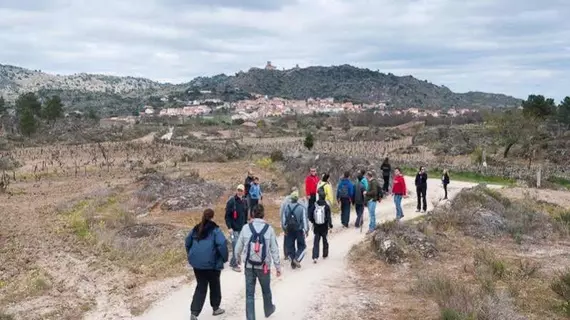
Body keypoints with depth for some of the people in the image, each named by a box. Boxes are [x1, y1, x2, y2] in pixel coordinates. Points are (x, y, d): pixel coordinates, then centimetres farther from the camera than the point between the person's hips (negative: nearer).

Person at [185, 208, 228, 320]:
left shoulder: (196, 229, 9)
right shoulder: (215, 229, -9)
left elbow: (187, 242, 19)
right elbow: (222, 244, -20)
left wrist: (191, 255, 30)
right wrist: (225, 258, -7)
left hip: (196, 262, 5)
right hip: (211, 263, -5)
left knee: (201, 287, 12)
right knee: (215, 285, 17)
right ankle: (216, 308, 32)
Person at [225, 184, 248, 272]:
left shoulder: (244, 201, 6)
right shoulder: (231, 201, -13)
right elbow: (227, 215, -12)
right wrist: (229, 227, -17)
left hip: (242, 228, 6)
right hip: (234, 229, -6)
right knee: (236, 247, -7)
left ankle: (233, 262, 26)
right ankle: (234, 265, 6)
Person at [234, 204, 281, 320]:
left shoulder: (246, 228, -8)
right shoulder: (269, 229, -10)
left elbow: (238, 247, 0)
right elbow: (274, 250, -7)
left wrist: (238, 258, 21)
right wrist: (278, 266, 2)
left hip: (249, 266, 0)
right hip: (264, 266, 0)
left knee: (249, 294, 8)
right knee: (266, 290, 24)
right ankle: (268, 310, 46)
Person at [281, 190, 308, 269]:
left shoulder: (286, 207, -4)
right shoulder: (301, 207, -15)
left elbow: (283, 218, 3)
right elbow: (304, 219, -13)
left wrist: (284, 228, 15)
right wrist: (306, 230, -3)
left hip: (289, 230, 3)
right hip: (299, 230, -3)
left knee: (290, 246, 14)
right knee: (302, 246, 11)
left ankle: (293, 262, 17)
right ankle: (297, 259, -6)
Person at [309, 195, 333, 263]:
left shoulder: (314, 206, -6)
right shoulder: (326, 206, -12)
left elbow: (310, 216, -1)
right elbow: (329, 217, -14)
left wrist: (313, 222, 16)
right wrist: (330, 225, -5)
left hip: (316, 227, 1)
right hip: (324, 227, -1)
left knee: (316, 242, 3)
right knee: (325, 240, 19)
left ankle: (315, 257, -9)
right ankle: (325, 254, 31)